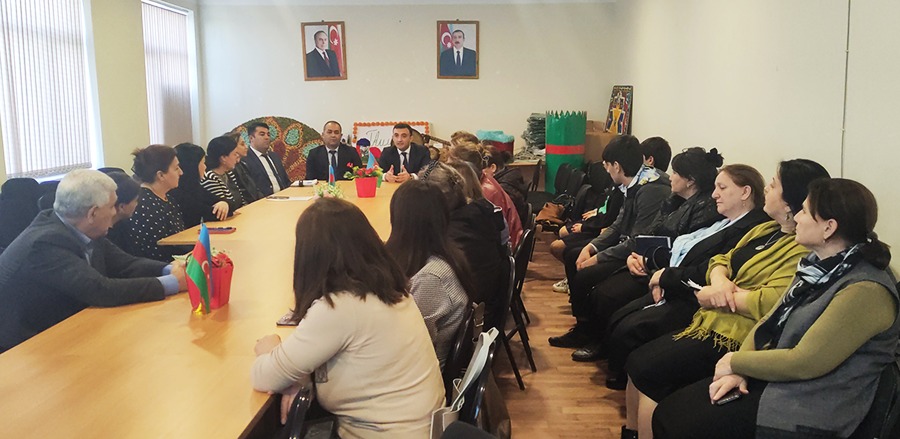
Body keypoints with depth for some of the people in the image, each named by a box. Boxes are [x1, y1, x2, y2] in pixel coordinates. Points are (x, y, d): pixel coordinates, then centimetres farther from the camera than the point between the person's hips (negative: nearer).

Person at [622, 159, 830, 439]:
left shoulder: (804, 251, -16)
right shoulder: (766, 229, 13)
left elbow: (769, 303, -27)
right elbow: (721, 261, 18)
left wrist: (713, 296, -12)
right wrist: (719, 280, -7)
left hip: (734, 336, -9)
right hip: (708, 320, 9)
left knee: (646, 371, -16)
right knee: (636, 362, 0)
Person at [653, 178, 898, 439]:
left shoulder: (865, 291, -21)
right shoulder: (818, 266, 9)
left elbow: (803, 363, -23)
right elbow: (771, 321, 11)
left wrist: (736, 362, -10)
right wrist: (740, 370, -5)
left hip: (809, 410, -8)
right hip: (772, 377, 8)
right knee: (668, 413, -5)